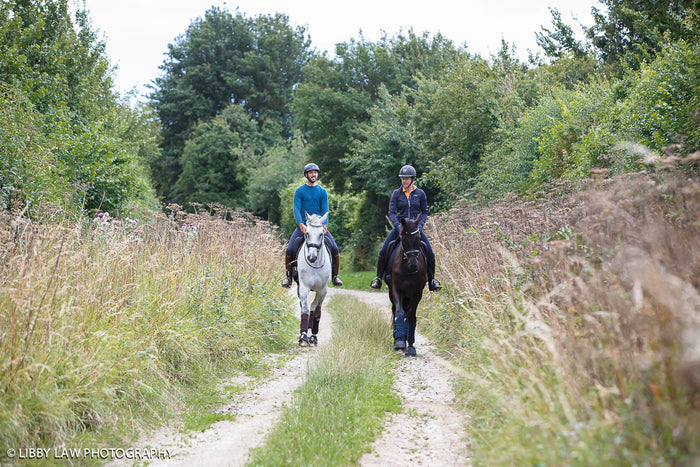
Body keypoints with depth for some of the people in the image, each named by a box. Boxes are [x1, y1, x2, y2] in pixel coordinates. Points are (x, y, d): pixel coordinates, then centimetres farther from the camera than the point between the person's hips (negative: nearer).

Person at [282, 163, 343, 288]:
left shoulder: (322, 192, 9)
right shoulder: (299, 191, 4)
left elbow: (325, 210, 3)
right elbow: (296, 210, -4)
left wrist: (324, 225, -15)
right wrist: (301, 225, -20)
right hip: (303, 225, -1)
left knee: (335, 249, -14)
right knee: (289, 250, -18)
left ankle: (335, 275, 4)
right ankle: (288, 276, 2)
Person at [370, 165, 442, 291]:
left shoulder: (420, 194, 3)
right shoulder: (396, 193, 1)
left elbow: (425, 212, 8)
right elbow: (391, 213, -3)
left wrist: (420, 224, -10)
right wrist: (398, 226, -19)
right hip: (399, 227, 0)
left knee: (430, 254, -10)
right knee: (383, 252, -13)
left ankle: (432, 281, 6)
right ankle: (378, 279, 1)